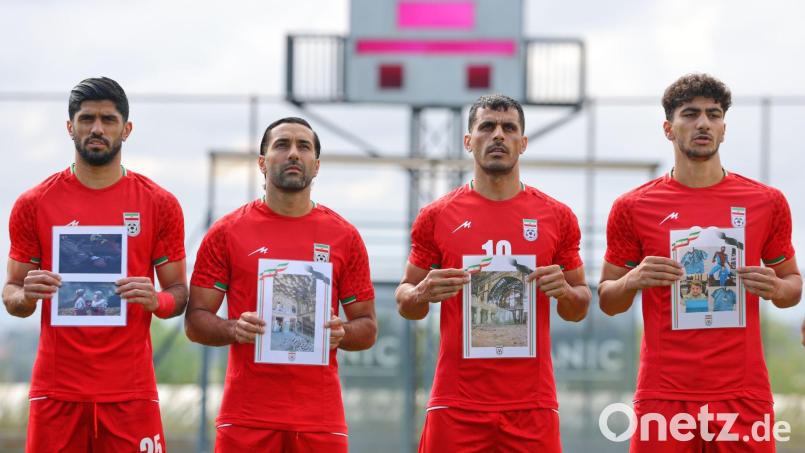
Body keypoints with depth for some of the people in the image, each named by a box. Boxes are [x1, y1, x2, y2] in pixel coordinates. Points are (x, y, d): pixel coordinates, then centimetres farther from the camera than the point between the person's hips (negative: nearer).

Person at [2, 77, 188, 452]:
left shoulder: (159, 204, 4)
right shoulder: (34, 204, 5)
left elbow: (179, 294, 8)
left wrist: (155, 300, -14)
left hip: (130, 391, 0)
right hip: (56, 390, 0)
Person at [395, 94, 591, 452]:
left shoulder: (557, 217, 7)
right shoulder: (437, 217, 5)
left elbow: (578, 311, 14)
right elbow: (405, 305, 12)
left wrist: (564, 291, -8)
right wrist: (422, 294, -10)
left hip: (532, 404, 1)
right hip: (456, 405, 0)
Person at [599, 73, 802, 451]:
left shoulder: (767, 203, 5)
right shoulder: (634, 207, 3)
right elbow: (608, 301, 9)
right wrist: (634, 280, -12)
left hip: (743, 396, 1)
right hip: (663, 397, -1)